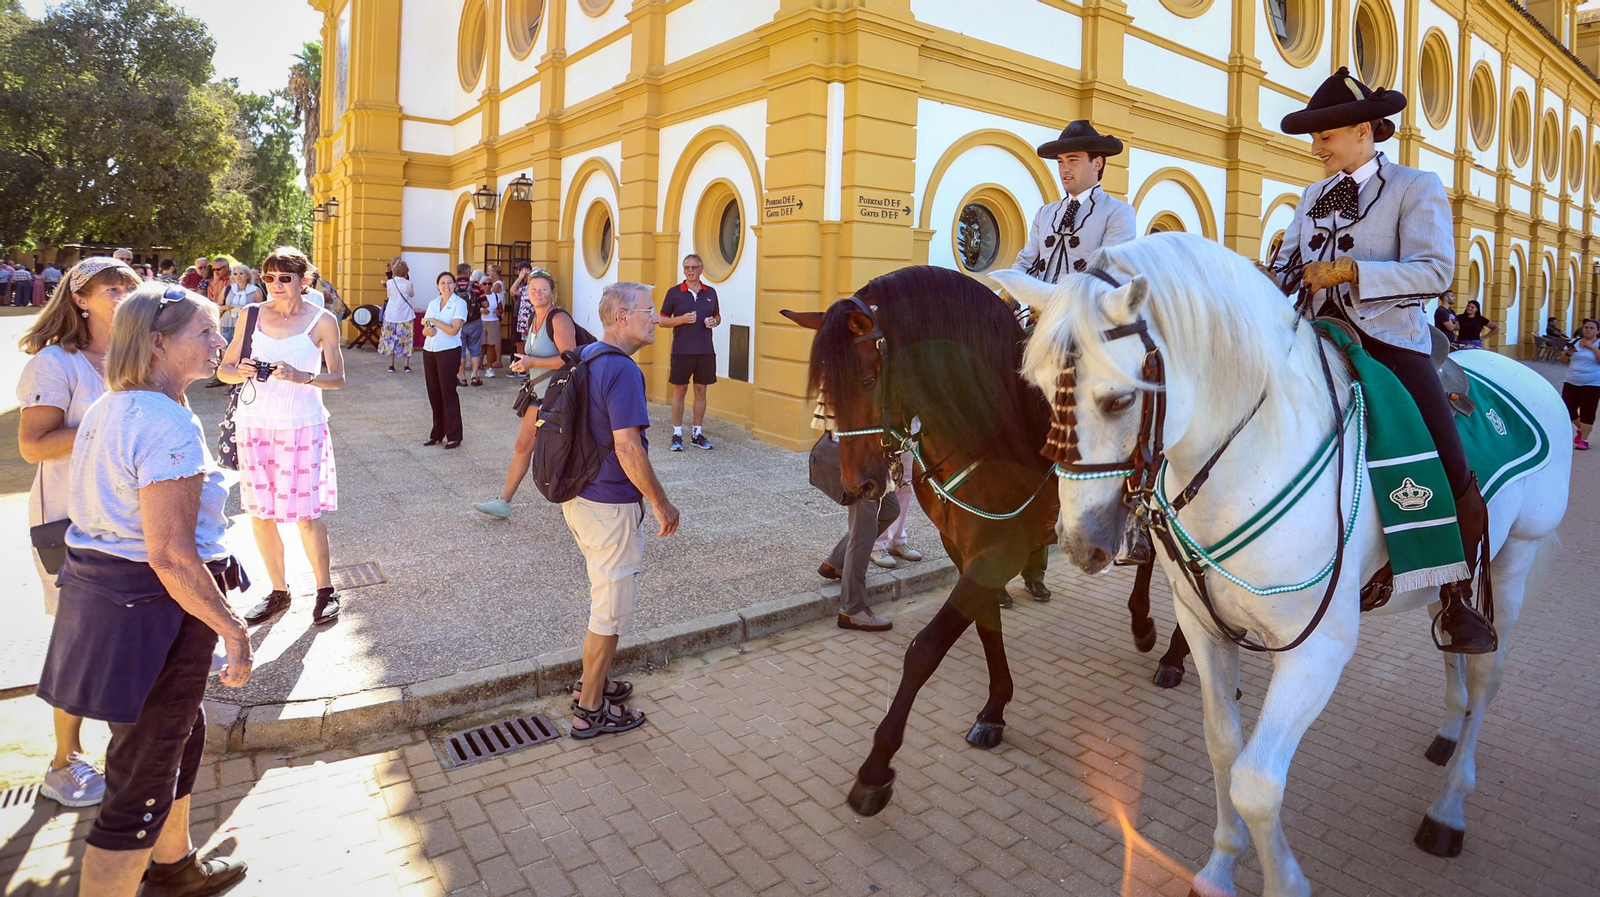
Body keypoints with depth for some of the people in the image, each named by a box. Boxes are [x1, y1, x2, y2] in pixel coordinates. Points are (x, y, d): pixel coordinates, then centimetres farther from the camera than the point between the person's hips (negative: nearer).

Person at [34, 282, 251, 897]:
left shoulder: (104, 410, 8)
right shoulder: (168, 424, -23)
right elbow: (170, 556, -26)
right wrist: (234, 630, -20)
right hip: (154, 611, -10)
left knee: (179, 732, 27)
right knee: (142, 776, 6)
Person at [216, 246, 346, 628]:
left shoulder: (322, 320, -2)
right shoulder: (252, 315, 6)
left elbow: (338, 377, -5)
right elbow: (223, 368, 9)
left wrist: (301, 376, -23)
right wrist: (240, 372, -14)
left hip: (302, 425, -3)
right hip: (254, 424, 4)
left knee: (305, 513, -4)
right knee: (260, 513, 7)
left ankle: (325, 590, 13)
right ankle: (278, 592, 22)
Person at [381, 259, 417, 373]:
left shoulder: (389, 282, -5)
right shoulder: (408, 283, -8)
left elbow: (389, 294, 12)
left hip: (391, 316, 1)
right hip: (405, 316, -1)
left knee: (391, 339, 9)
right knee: (406, 340, 6)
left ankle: (391, 365, 8)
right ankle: (407, 365, 5)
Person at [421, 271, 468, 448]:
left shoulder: (459, 303, -5)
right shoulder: (433, 303, 12)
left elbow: (453, 330, -15)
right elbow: (424, 329, 12)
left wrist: (434, 321, -9)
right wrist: (427, 330, -10)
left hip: (449, 352, -6)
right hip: (429, 351, 6)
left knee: (448, 392, -5)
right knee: (434, 392, 7)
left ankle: (453, 437, 1)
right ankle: (437, 433, 16)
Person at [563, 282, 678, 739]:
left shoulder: (583, 356, 8)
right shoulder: (622, 370, -21)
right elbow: (628, 449, -25)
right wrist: (662, 504, -15)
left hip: (577, 495, 10)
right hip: (610, 505, -10)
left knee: (604, 593, 24)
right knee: (612, 606, 5)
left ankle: (594, 680, 38)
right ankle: (590, 710, 18)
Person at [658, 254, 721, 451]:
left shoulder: (710, 292, 7)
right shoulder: (674, 292, -1)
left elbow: (718, 316, 18)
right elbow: (662, 320, 1)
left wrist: (714, 321, -5)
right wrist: (682, 319, -15)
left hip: (705, 351, 3)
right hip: (682, 351, -3)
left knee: (701, 390, 8)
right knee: (679, 390, 2)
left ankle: (697, 433, 18)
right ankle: (677, 434, 10)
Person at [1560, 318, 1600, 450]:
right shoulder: (1574, 342, 7)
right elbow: (1563, 361, 11)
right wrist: (1567, 353, -10)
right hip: (1571, 383, 4)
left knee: (1587, 412, -2)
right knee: (1568, 410, 6)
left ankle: (1583, 440, 6)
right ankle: (1581, 429, 33)